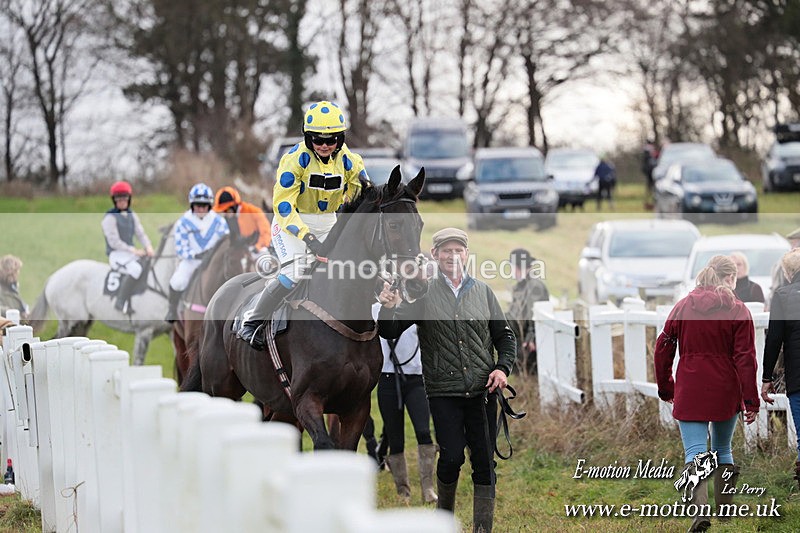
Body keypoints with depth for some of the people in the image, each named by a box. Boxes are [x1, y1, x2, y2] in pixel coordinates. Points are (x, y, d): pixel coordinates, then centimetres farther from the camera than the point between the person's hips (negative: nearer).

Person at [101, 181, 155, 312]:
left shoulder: (132, 216, 14)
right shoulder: (110, 218, -9)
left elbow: (141, 234, 8)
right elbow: (114, 242, -16)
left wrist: (148, 247, -13)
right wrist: (133, 250, -22)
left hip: (131, 253, 7)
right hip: (116, 255, -7)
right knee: (135, 269, -35)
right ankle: (120, 303, -31)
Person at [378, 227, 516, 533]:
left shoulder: (482, 291, 10)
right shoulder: (423, 294, 2)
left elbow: (504, 336, 17)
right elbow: (389, 333, 0)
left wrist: (502, 368, 0)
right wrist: (389, 309, -21)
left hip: (482, 392, 2)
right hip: (443, 392, -2)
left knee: (484, 462, 2)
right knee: (452, 456, -9)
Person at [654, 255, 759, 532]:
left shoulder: (682, 307, 3)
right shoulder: (738, 311, -4)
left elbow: (663, 349, 6)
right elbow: (746, 358, -7)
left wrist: (665, 387, 17)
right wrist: (751, 400, -5)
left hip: (689, 392, 0)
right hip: (726, 392, 0)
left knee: (695, 452, -4)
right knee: (723, 450, 19)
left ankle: (700, 508, -25)